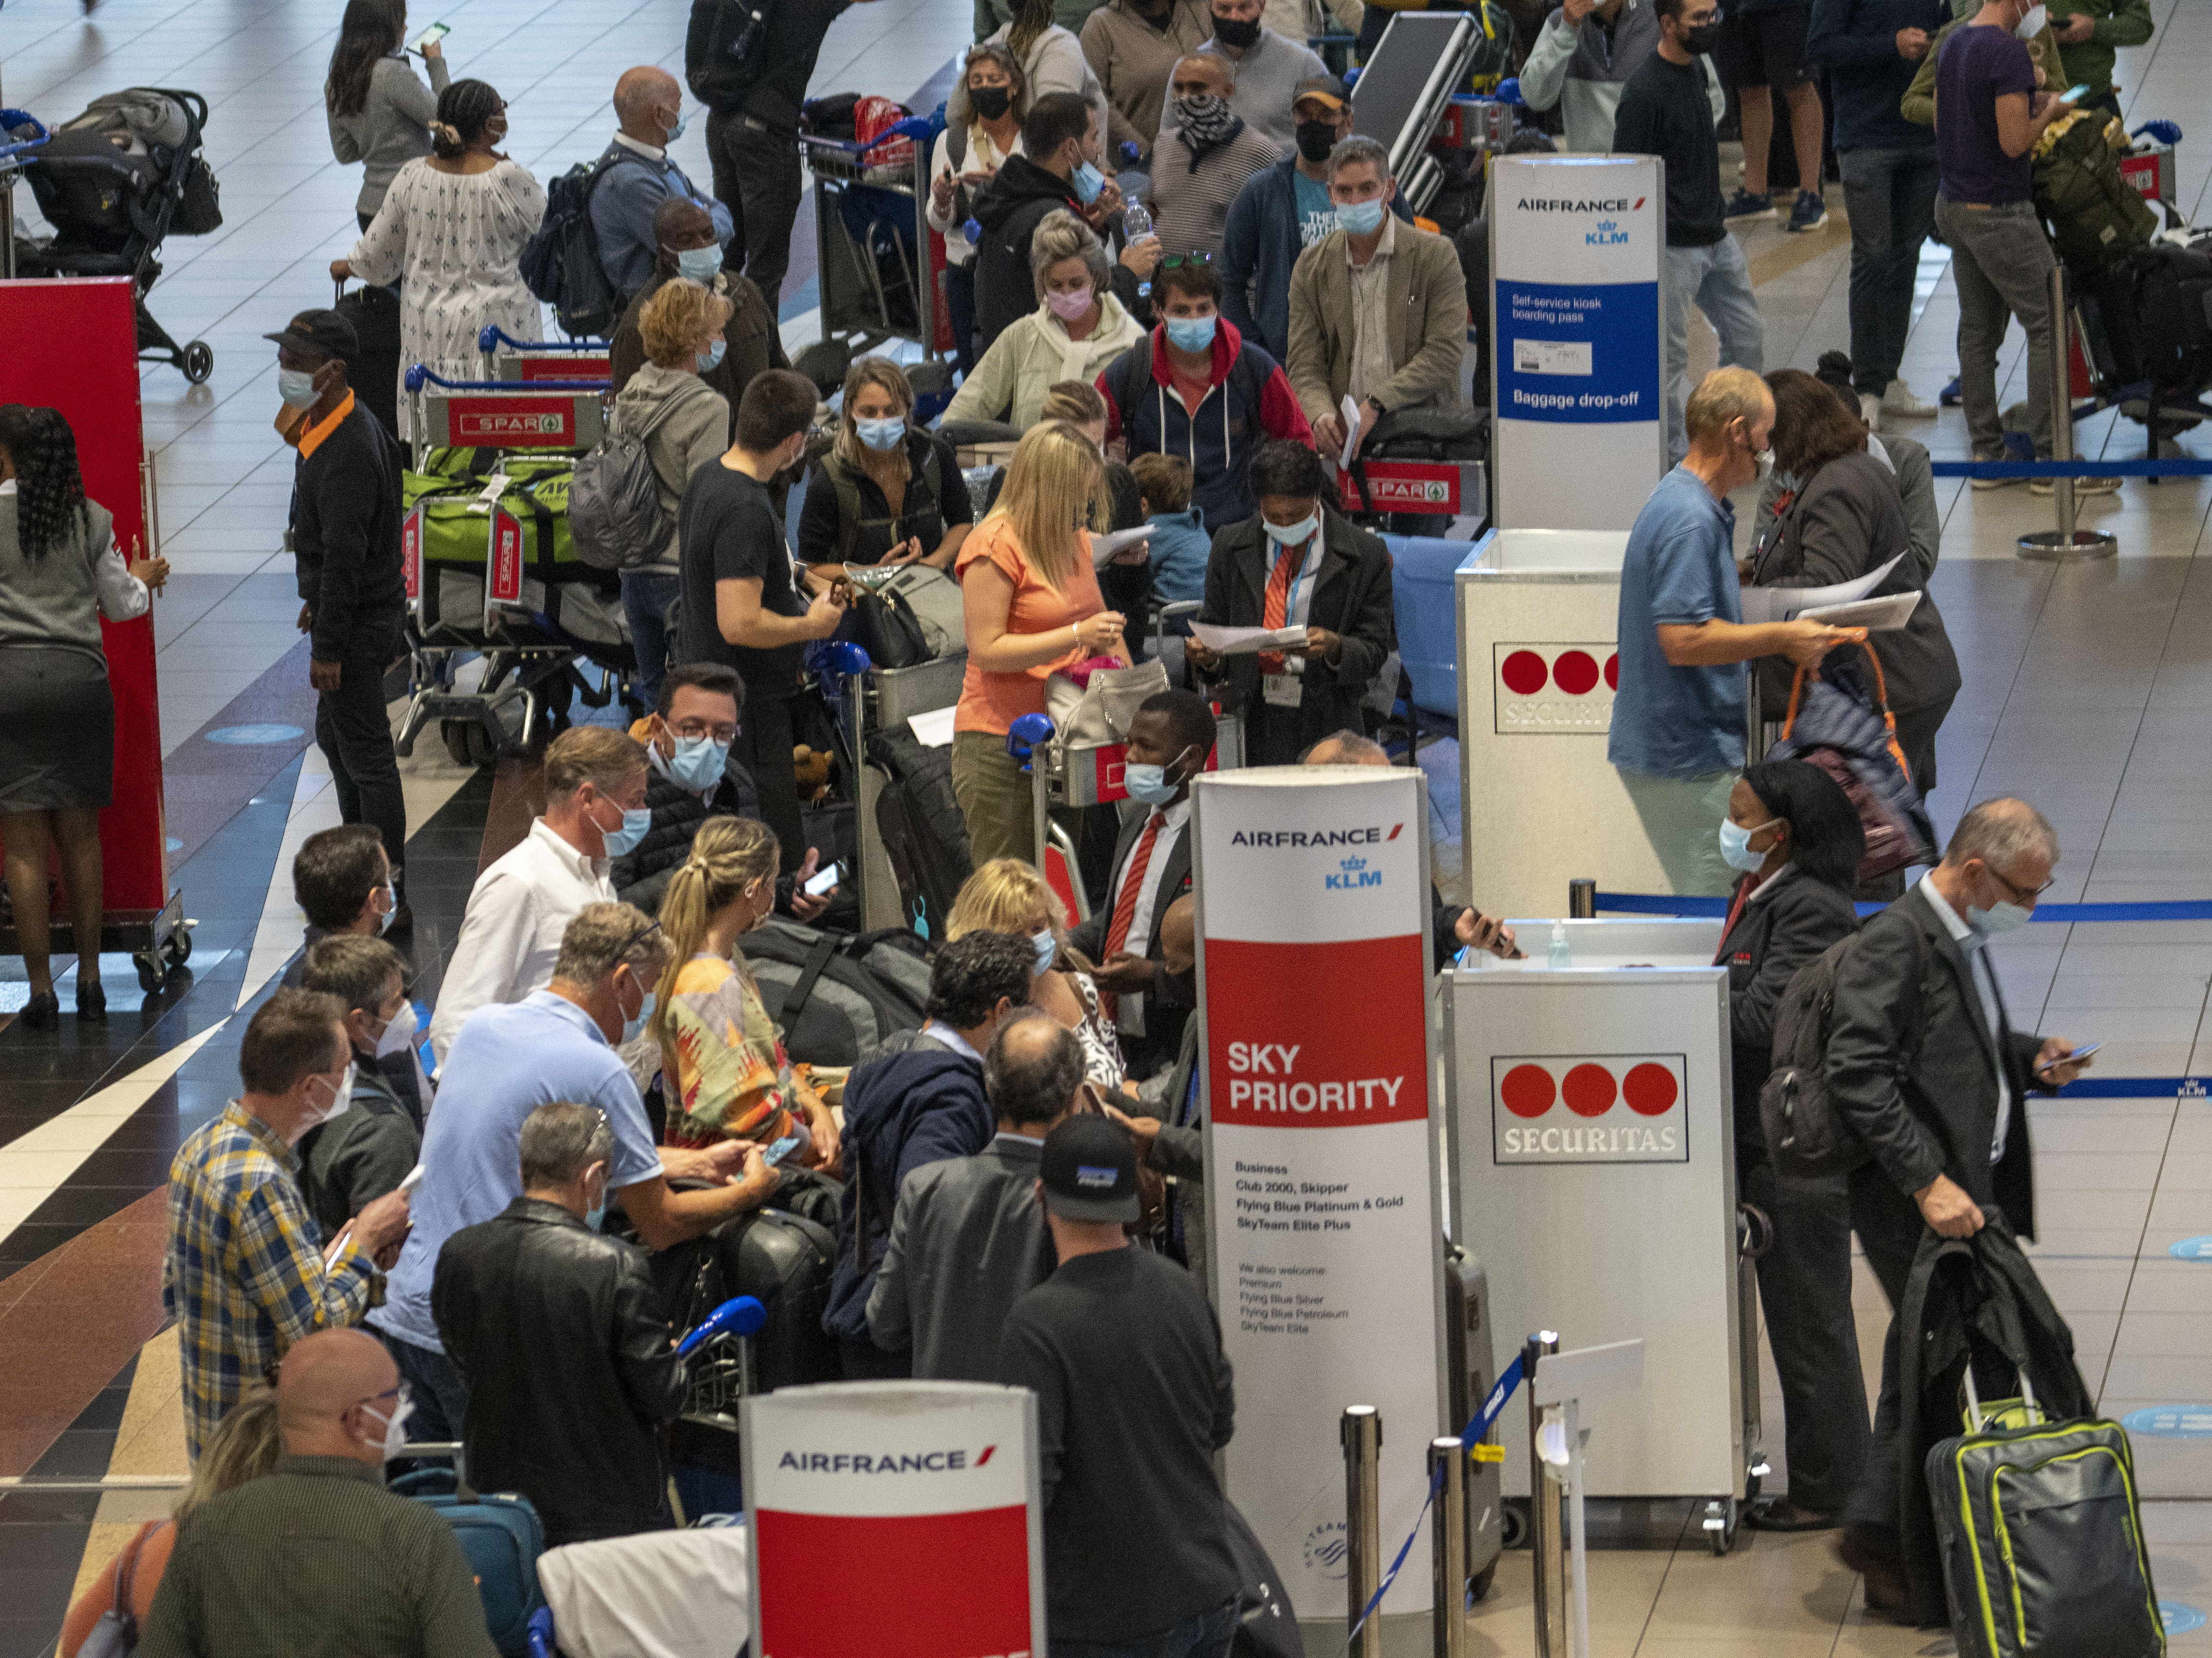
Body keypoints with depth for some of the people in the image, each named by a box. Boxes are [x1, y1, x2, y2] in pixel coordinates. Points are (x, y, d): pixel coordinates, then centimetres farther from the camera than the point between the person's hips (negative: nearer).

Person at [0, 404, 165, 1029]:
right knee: (81, 838, 12)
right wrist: (142, 579, 38)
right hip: (81, 674, 3)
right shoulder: (90, 518, 5)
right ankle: (89, 983, 15)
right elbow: (121, 604, 16)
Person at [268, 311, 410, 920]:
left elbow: (344, 556, -26)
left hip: (359, 621, -11)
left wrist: (328, 648, -24)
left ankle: (387, 887, 4)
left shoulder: (348, 452, -27)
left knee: (366, 756, -3)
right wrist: (317, 602, 26)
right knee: (335, 738, 23)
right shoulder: (323, 426, 6)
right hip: (359, 611, 11)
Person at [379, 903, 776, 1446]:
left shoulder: (482, 1025, 10)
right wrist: (749, 1192, 11)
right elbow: (660, 1225, -8)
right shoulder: (598, 1071, -14)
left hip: (405, 1313, 8)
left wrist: (696, 1163, 28)